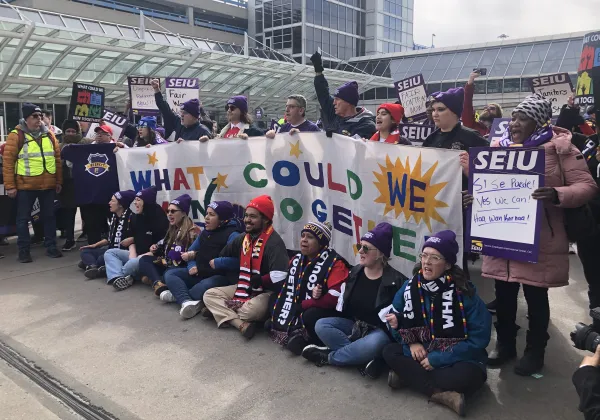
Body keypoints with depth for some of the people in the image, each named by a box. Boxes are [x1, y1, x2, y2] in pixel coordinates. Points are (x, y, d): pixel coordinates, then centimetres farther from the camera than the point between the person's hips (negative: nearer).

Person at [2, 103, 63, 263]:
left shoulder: (49, 135, 9)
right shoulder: (16, 135, -5)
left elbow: (57, 158, 13)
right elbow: (8, 161, -7)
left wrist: (59, 181, 10)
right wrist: (10, 186, -10)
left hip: (48, 185, 4)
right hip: (25, 186, -4)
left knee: (49, 216, 10)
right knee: (23, 218, 5)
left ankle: (51, 247, 20)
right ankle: (24, 250, 14)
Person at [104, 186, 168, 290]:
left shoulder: (159, 220, -13)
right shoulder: (135, 218, 10)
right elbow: (132, 240, 12)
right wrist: (132, 254, -7)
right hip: (136, 254, 8)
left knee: (135, 263, -38)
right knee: (109, 253, -5)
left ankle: (113, 275, -8)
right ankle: (118, 278, -30)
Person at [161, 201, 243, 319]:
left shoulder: (232, 235, -14)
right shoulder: (205, 232, 13)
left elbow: (238, 259, -32)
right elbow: (191, 252, 19)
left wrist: (217, 262, -23)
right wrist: (192, 266, -2)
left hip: (220, 277, -8)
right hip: (199, 274, 8)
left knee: (203, 288, -39)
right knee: (170, 274, -6)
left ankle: (177, 294, -12)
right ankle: (187, 301, -32)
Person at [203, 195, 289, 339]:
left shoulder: (274, 242, -19)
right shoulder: (243, 238, 8)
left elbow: (278, 278, -30)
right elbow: (222, 257, 25)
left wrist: (255, 281, -19)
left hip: (267, 292, -8)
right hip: (244, 288, 9)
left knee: (253, 309, -40)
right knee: (210, 295, -7)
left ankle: (218, 311, -9)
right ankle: (242, 324, -27)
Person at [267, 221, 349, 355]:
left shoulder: (335, 263, -20)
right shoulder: (296, 259, 5)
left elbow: (335, 297, -30)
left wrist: (303, 305, -22)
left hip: (326, 312, -8)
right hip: (299, 309, 8)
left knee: (310, 316, -37)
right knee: (274, 298, 3)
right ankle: (294, 331, -11)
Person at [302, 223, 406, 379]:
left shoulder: (396, 281, -13)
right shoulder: (354, 273, 2)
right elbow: (343, 306, 9)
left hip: (379, 331, -5)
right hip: (353, 326, 5)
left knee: (375, 343, -39)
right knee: (321, 325, -18)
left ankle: (328, 356, -16)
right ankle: (365, 359, -25)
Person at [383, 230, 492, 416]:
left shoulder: (465, 293, -19)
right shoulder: (410, 287, -6)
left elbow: (479, 339, -18)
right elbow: (395, 320, 6)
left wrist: (438, 359, -21)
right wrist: (411, 342, -15)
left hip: (457, 358, -4)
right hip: (422, 353, 4)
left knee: (469, 376, -35)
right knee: (390, 352, -19)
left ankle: (408, 376, -19)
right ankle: (442, 394, -27)